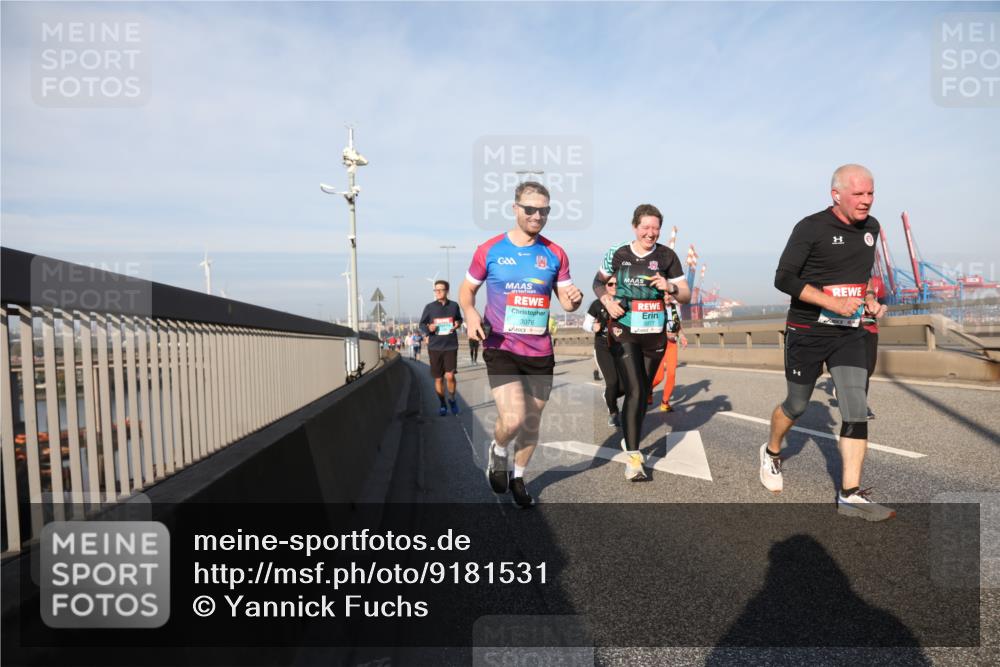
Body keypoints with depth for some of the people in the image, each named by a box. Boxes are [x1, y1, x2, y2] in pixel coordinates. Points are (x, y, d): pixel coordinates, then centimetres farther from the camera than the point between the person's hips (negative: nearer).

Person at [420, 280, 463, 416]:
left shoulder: (454, 305, 2)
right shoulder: (429, 307, -1)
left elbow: (459, 319, 18)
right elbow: (422, 324, 6)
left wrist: (457, 324, -5)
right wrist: (428, 328, -16)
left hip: (451, 345, -1)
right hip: (435, 347, 1)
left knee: (450, 376, -11)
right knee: (438, 379, 8)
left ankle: (452, 399, 18)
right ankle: (442, 404, 27)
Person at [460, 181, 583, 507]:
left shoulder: (555, 254, 4)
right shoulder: (489, 250, -3)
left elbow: (565, 300, 8)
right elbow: (467, 290, 7)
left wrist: (574, 299, -16)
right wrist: (470, 315, -13)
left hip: (540, 351, 3)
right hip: (501, 348, -3)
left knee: (532, 422, 13)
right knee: (512, 419, -18)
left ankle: (517, 477, 39)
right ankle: (498, 451, 19)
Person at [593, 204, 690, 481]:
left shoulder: (667, 256, -1)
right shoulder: (618, 254, -2)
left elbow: (686, 296, 2)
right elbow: (598, 282, 13)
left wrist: (670, 287, -19)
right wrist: (607, 301, -7)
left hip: (655, 334, 2)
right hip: (624, 332, -2)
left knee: (644, 392, 15)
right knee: (634, 392, -12)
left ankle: (630, 440, 36)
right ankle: (633, 457, -6)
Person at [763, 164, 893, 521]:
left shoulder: (871, 227, 8)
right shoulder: (811, 228, -12)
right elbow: (783, 278, -18)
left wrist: (870, 298, 6)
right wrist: (832, 302, -24)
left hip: (850, 334, 5)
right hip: (807, 332, -5)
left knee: (856, 410, -5)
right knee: (796, 406, 9)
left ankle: (851, 495, 2)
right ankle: (772, 452, 37)